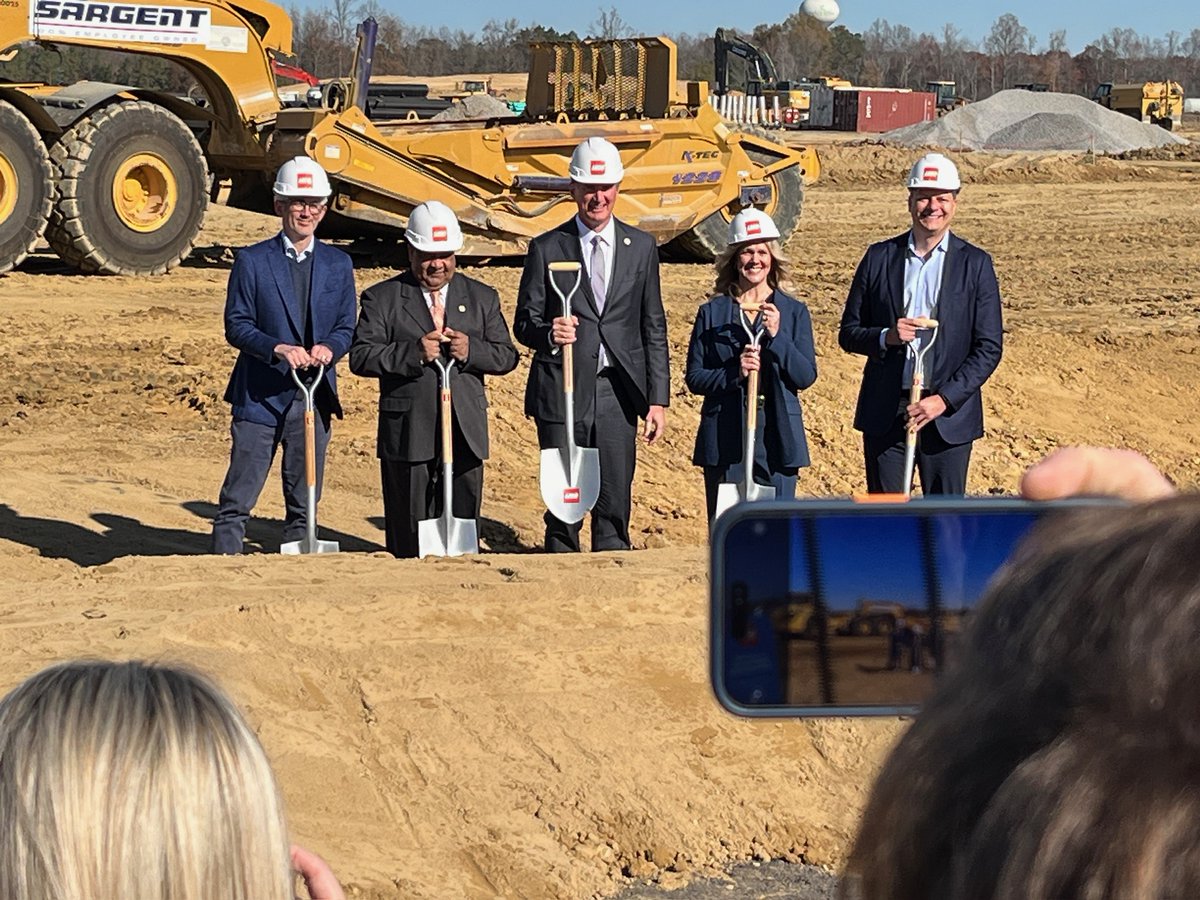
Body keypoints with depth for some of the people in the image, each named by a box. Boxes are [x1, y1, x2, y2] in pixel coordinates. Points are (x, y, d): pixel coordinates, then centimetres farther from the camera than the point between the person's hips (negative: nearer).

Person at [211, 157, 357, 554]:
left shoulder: (338, 265, 10)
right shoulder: (252, 261, 1)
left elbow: (346, 327, 9)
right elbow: (236, 326, -4)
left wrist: (328, 347, -14)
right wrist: (279, 349, -20)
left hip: (315, 397, 3)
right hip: (260, 397, -3)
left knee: (304, 503, 8)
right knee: (237, 500, -4)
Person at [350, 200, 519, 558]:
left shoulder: (482, 298, 13)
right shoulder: (382, 298, 3)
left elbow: (507, 356, 9)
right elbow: (360, 357, -6)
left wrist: (471, 350, -11)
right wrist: (413, 352, -18)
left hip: (465, 434, 3)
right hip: (408, 436, -3)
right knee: (410, 536, 1)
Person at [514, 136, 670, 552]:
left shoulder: (641, 247, 8)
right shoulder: (546, 249, 2)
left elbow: (654, 328, 9)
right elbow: (524, 323, 4)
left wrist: (658, 399, 4)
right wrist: (548, 334, -20)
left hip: (618, 393, 1)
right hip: (562, 392, -1)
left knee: (615, 506, 3)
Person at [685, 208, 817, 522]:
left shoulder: (794, 312, 6)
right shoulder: (712, 313, 4)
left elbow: (806, 376, 0)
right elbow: (694, 378, 2)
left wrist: (776, 336, -14)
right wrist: (734, 373, -15)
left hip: (777, 437, 0)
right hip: (725, 438, 0)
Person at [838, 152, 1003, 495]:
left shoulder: (975, 264, 2)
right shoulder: (879, 258, 6)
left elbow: (989, 347, -2)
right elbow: (848, 333, 9)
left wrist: (944, 400, -12)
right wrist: (886, 337, -13)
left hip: (948, 413, -1)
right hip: (884, 414, 1)